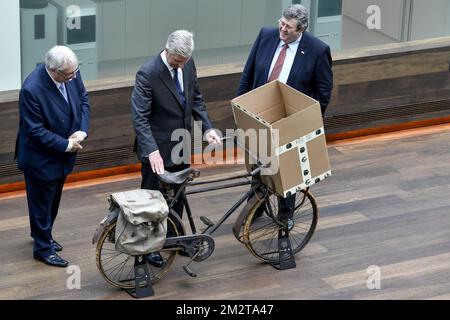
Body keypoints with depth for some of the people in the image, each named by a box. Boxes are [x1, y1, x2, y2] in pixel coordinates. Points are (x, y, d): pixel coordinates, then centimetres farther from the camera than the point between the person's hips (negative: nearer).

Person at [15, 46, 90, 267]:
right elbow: (35, 130, -27)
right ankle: (43, 248, 26)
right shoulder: (31, 90, -33)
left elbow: (83, 100, 3)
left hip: (62, 154, 7)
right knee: (41, 202, 10)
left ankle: (43, 234, 46)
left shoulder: (72, 74, -14)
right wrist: (66, 145, -21)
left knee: (53, 199, 25)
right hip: (41, 158, -7)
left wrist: (82, 131, -11)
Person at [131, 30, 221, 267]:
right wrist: (151, 150, -36)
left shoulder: (188, 65, -4)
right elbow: (139, 117, -27)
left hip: (181, 145, 7)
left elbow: (196, 98, 9)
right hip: (157, 149, -6)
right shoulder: (148, 73, -24)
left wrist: (207, 127, -4)